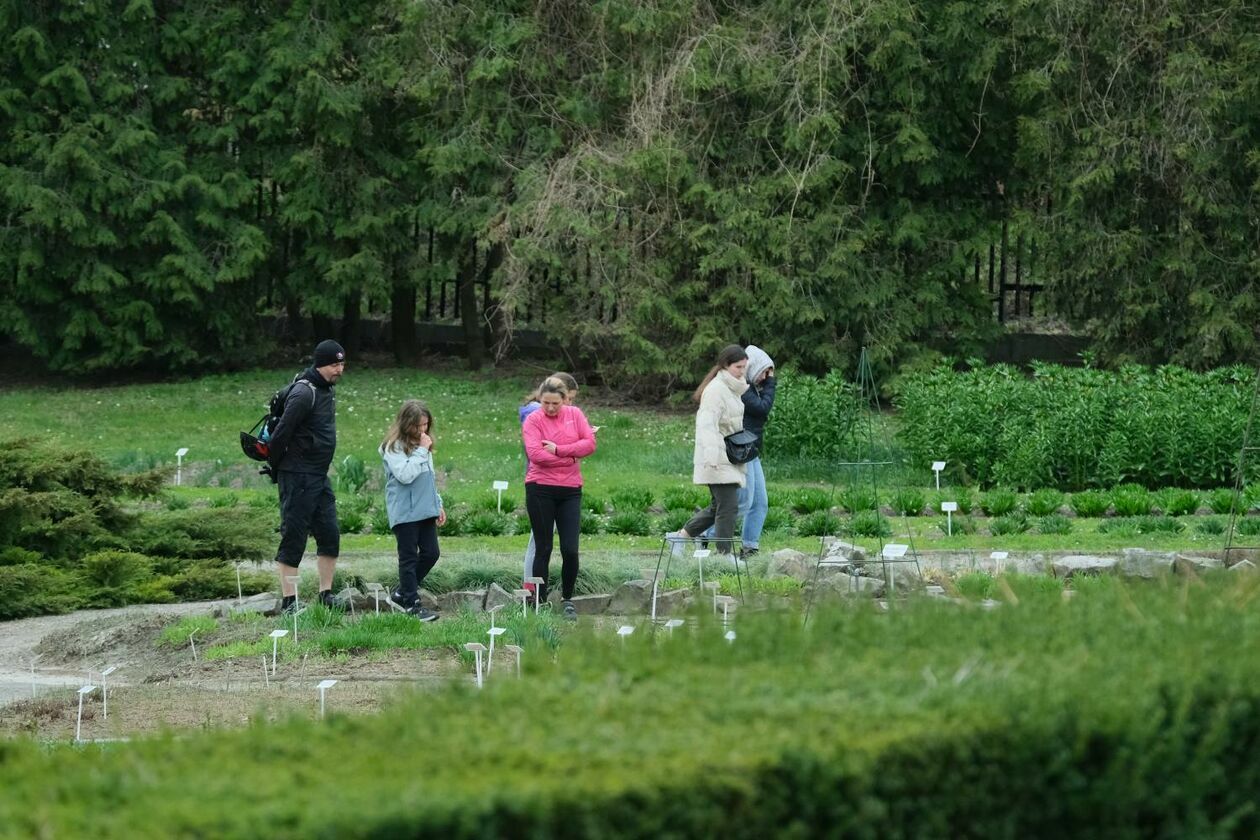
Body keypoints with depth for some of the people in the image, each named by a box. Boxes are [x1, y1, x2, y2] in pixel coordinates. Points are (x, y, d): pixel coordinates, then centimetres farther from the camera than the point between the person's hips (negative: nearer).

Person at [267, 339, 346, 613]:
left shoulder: (327, 390, 13)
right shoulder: (304, 393, -18)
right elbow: (281, 434, -19)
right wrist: (276, 467, -8)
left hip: (320, 477, 9)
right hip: (299, 477, -9)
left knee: (330, 536, 8)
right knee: (294, 538, -5)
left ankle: (326, 595, 16)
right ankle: (289, 601, -2)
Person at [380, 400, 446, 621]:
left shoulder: (423, 444, 13)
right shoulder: (394, 447, -11)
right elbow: (405, 475, -23)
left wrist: (438, 504, 19)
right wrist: (422, 451, -19)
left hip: (425, 510, 8)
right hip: (404, 512, -8)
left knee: (431, 553, 7)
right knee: (409, 557, -1)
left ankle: (402, 593, 21)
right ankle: (412, 604, 6)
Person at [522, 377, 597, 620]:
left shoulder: (575, 414, 7)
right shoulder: (533, 420, -3)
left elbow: (590, 443, -4)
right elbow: (535, 454, -16)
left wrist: (558, 450, -13)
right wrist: (570, 456, -9)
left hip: (570, 490, 2)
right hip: (540, 489, -2)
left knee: (570, 550, -2)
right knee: (543, 548, 3)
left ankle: (567, 600, 15)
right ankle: (540, 602, 11)